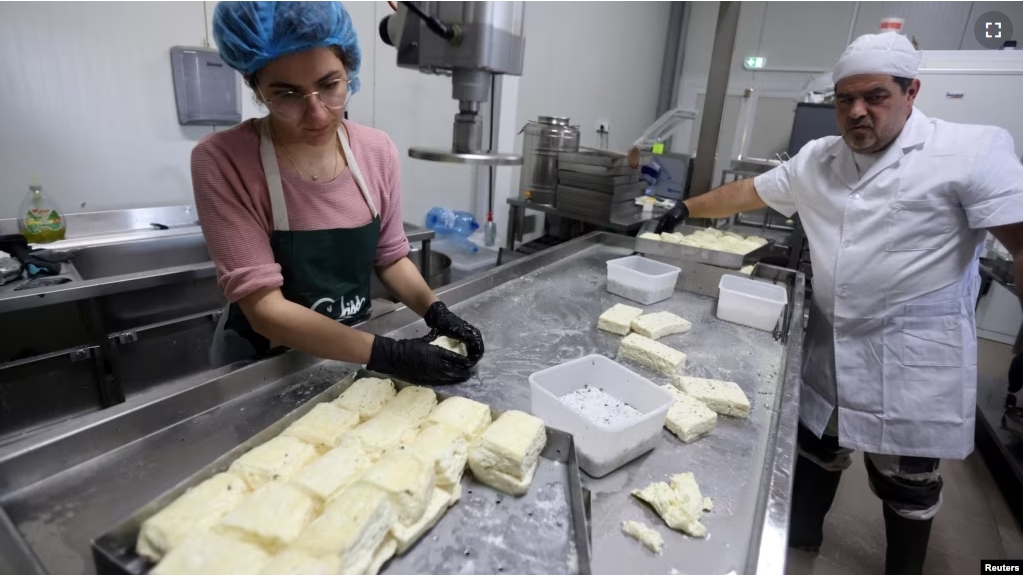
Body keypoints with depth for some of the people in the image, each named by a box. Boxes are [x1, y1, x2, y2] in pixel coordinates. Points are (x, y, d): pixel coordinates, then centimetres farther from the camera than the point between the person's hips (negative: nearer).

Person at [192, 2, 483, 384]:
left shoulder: (377, 150, -7)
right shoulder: (221, 160, -18)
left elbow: (390, 256, 2)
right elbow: (264, 308, -22)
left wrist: (435, 312, -14)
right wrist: (388, 355, -28)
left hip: (355, 353, 3)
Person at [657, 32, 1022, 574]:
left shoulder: (974, 151, -11)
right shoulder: (817, 159, 4)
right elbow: (750, 192, 13)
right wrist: (687, 209, 13)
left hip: (913, 356, -4)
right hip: (830, 344, 5)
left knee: (906, 474, 11)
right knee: (817, 443, 20)